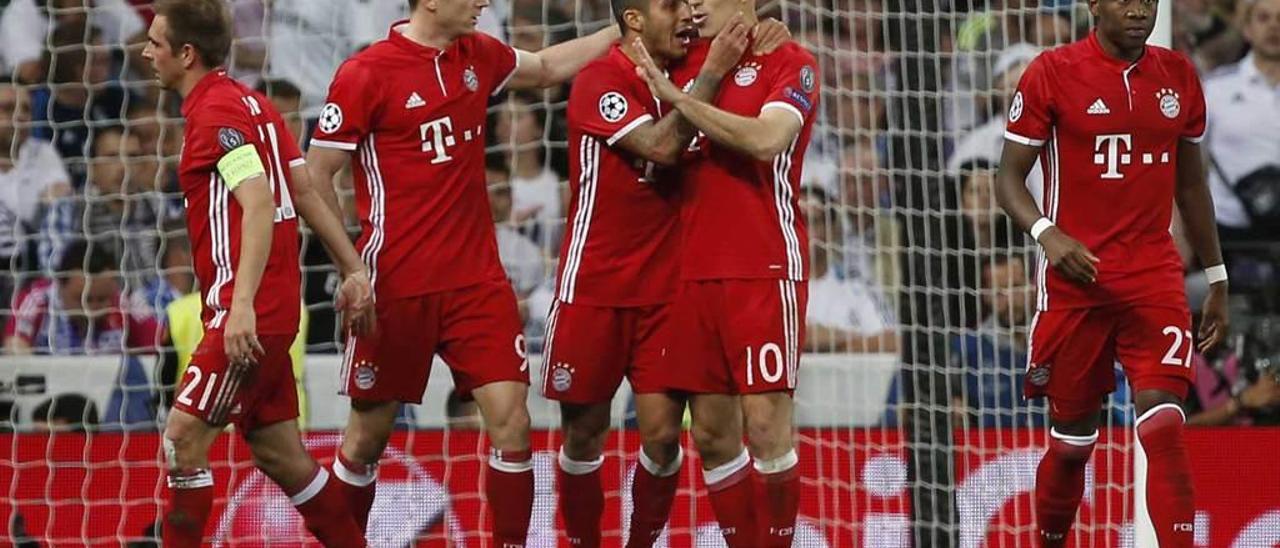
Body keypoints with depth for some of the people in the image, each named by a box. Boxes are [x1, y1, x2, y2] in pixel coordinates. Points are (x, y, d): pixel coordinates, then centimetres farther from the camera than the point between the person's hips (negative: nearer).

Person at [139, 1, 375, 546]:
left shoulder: (216, 112, -12)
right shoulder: (252, 103, 17)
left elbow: (259, 204, -23)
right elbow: (306, 194, 15)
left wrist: (242, 304, -31)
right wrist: (353, 270, 13)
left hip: (248, 314, -10)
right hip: (270, 312, 10)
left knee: (183, 440, -10)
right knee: (279, 455, 13)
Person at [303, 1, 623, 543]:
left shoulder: (477, 56, 7)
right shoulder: (365, 74, -10)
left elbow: (547, 67, 28)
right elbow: (315, 176, -6)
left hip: (477, 279, 5)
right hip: (398, 288, -4)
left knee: (510, 418, -7)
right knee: (368, 433, 5)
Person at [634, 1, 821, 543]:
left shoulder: (790, 62, -2)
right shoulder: (686, 62, 15)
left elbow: (765, 139, -19)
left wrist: (678, 97, -16)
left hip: (765, 269, -6)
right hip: (695, 269, 6)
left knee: (765, 423, -9)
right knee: (710, 432, 4)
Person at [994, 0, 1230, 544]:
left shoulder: (1177, 76, 8)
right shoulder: (1052, 74, -4)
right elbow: (1009, 178, -2)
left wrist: (1217, 279, 18)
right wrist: (1046, 233, -21)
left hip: (1155, 277, 2)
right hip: (1075, 275, -2)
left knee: (1163, 424, -14)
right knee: (1072, 437, 7)